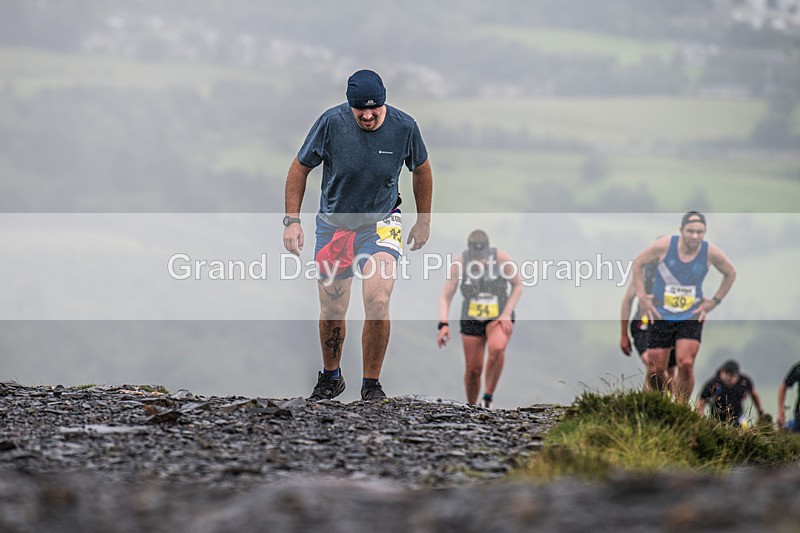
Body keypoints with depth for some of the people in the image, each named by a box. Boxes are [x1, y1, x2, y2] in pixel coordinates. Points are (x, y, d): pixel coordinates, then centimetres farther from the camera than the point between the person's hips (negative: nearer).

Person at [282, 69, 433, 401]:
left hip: (381, 224, -1)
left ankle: (371, 384, -1)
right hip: (334, 224, 1)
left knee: (378, 303, -19)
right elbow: (300, 168, -3)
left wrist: (424, 221, 13)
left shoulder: (404, 127, -14)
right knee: (332, 312, 7)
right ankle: (330, 378, 33)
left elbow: (421, 170, 6)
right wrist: (292, 220, -7)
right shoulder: (332, 123, -17)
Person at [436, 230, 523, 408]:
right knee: (473, 369, -1)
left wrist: (507, 314, -12)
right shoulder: (459, 263, -15)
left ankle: (488, 396, -16)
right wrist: (443, 324, -24)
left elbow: (518, 285, -2)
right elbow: (445, 297, -10)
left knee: (497, 348, -32)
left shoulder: (501, 258, -16)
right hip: (471, 319, 1)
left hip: (499, 317, -1)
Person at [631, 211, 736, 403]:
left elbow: (730, 273, 11)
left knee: (686, 365, -17)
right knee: (656, 370, 1)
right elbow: (638, 263, 2)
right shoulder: (664, 246, -14)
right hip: (660, 316, 0)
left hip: (691, 317, 0)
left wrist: (714, 301, 6)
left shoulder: (711, 253, -10)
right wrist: (642, 297, -1)